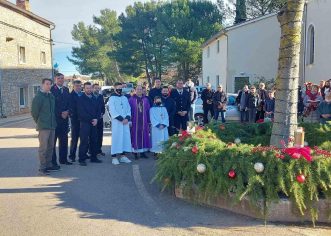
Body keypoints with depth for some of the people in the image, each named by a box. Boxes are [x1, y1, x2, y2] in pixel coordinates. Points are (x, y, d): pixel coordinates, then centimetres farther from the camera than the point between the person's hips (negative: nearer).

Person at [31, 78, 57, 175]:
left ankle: (48, 165, 22)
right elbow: (34, 112, -7)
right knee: (43, 148, -4)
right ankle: (42, 168, 2)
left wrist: (53, 121, 13)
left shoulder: (51, 96, 12)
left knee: (50, 147, 12)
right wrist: (39, 122, 2)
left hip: (52, 125, 7)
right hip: (43, 127, -7)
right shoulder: (38, 97, -9)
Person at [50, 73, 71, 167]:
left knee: (64, 139, 11)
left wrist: (67, 112, -4)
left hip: (64, 118, 6)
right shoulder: (51, 90, -8)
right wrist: (60, 113, -11)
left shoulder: (66, 90, 13)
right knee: (53, 140, 0)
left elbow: (69, 103, 14)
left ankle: (63, 159, 20)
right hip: (55, 118, -6)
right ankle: (53, 161, 6)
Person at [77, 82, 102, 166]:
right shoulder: (81, 99, -3)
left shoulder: (94, 98, 14)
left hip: (94, 122, 5)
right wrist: (91, 119, -12)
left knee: (94, 140, 8)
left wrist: (96, 119, -5)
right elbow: (81, 112, -10)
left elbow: (98, 110, 13)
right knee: (84, 141, -7)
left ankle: (93, 157, 17)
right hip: (85, 122, -5)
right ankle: (82, 159, -1)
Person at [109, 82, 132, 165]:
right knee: (116, 138, -7)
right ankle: (114, 157, -4)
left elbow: (128, 109, 12)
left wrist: (127, 118, -5)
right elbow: (112, 111, -8)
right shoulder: (112, 98, -1)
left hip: (125, 121, 5)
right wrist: (120, 118, -14)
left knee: (126, 137, 4)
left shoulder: (125, 98, 15)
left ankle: (123, 155, 11)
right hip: (116, 122, -5)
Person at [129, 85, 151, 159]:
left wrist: (148, 121, 5)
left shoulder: (145, 100, 10)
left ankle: (143, 152, 14)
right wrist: (129, 120, -7)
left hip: (144, 121, 3)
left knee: (143, 136, 5)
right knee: (135, 136, -1)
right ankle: (135, 153, 5)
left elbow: (148, 111, 9)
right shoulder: (131, 100, 1)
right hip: (135, 121, -3)